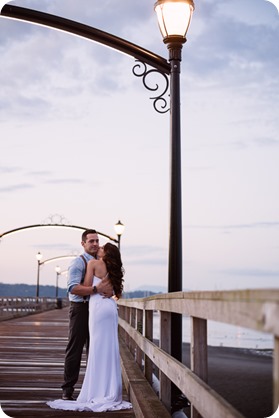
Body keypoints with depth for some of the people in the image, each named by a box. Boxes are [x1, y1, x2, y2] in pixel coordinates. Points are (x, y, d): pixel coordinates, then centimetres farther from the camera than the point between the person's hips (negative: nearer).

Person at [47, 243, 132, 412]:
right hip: (111, 307, 6)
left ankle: (100, 392, -2)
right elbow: (119, 294, 20)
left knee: (99, 348, -4)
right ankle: (111, 391, 10)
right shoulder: (113, 270, 16)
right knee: (110, 349, 7)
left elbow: (86, 287, -4)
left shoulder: (93, 263, -2)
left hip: (99, 307, -6)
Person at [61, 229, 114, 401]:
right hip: (81, 308, -6)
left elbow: (109, 284, 12)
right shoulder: (78, 262, -8)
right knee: (75, 349, -2)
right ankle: (68, 389, 6)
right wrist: (97, 289, -29)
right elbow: (73, 288, -20)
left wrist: (110, 290, -13)